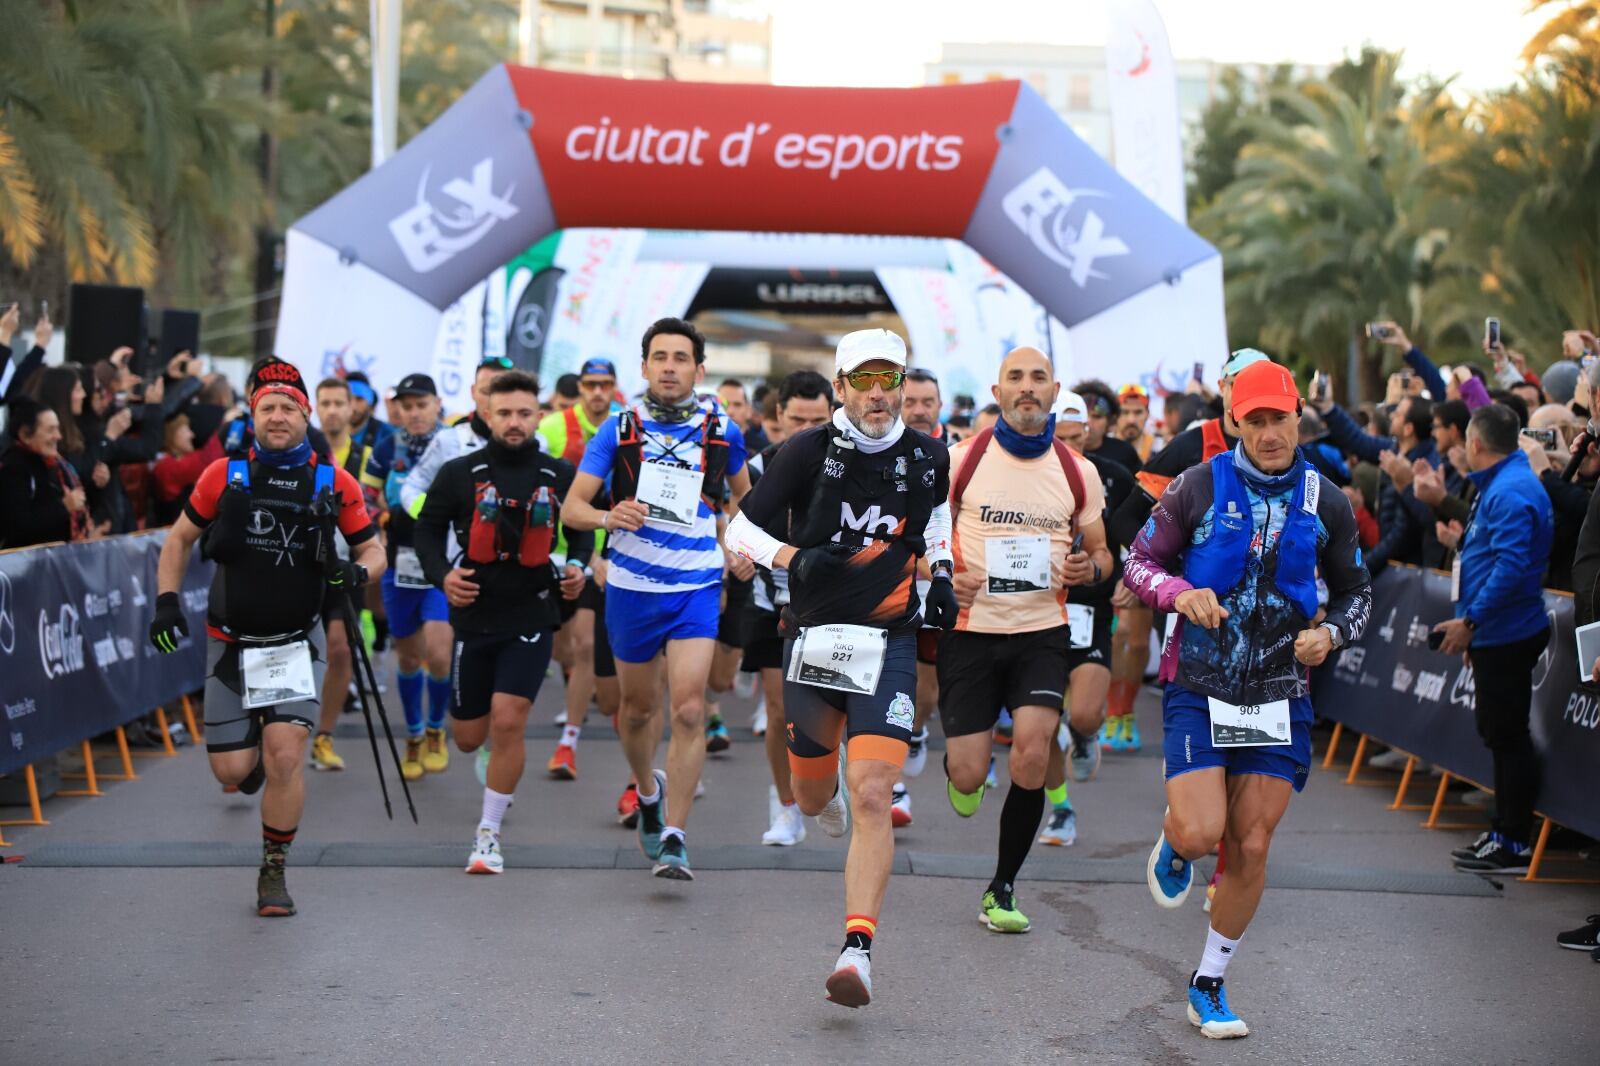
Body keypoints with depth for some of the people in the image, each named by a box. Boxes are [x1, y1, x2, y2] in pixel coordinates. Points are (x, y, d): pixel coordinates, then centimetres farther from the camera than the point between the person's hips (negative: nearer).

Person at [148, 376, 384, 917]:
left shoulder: (334, 483, -4)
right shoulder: (224, 475, -3)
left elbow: (374, 551, 5)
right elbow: (179, 539, 9)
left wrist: (355, 571, -17)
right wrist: (167, 602, -1)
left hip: (296, 643, -1)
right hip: (231, 643, 1)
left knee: (284, 756, -17)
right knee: (232, 771, -2)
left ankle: (274, 873, 1)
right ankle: (255, 755, 38)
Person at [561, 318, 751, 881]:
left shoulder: (722, 431, 1)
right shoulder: (619, 429, -1)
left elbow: (741, 492, 21)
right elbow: (573, 506, -3)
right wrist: (608, 517, -23)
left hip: (696, 587, -1)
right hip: (631, 587, 1)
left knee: (688, 710, -14)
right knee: (638, 708, 14)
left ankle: (674, 837, -10)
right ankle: (647, 792, 43)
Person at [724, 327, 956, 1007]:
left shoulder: (927, 455, 2)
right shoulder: (810, 451, -6)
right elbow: (741, 530, -5)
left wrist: (941, 573, 11)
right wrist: (797, 558, -23)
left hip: (889, 642, 0)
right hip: (813, 636, 1)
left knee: (872, 796, -17)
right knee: (812, 797, 15)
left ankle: (858, 951, -20)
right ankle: (828, 795, 55)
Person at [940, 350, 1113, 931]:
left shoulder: (1078, 472, 5)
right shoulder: (960, 460, -2)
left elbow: (1100, 552, 16)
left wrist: (1090, 568, -8)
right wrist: (944, 578, -16)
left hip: (1043, 629, 1)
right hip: (971, 628, -1)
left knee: (1032, 753, -17)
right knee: (970, 777, -4)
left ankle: (1002, 889, 2)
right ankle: (959, 759, 38)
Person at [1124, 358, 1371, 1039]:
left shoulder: (1326, 503, 4)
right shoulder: (1199, 486, -3)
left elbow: (1355, 593, 14)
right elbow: (1140, 561, 3)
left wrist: (1330, 633, -7)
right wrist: (1180, 592, -18)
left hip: (1281, 696, 2)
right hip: (1197, 688, -2)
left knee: (1251, 848, 2)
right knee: (1200, 833, -15)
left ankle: (1209, 986, 19)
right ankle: (1174, 845, 24)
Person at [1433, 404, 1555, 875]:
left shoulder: (1510, 492, -18)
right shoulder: (1500, 485, 17)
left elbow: (1511, 567, -27)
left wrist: (1470, 622, -23)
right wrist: (1473, 627, 21)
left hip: (1508, 636, -11)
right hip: (1495, 634, 11)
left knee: (1508, 736, -6)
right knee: (1502, 735, 16)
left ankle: (1514, 845, -1)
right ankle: (1504, 832, 24)